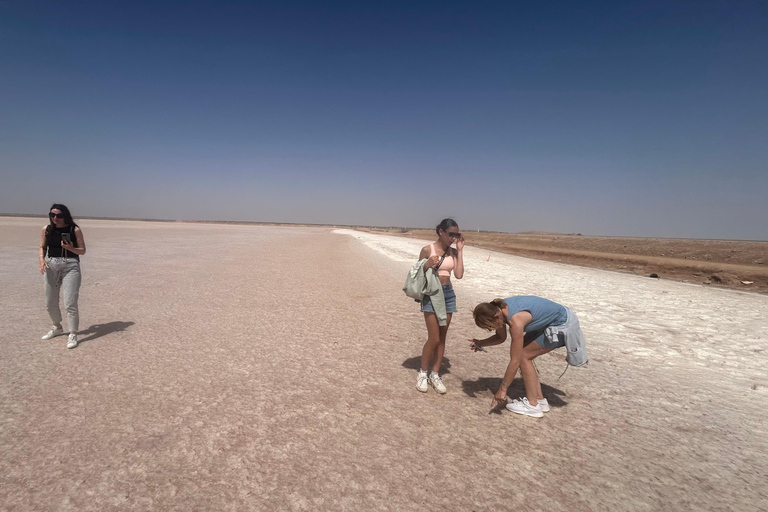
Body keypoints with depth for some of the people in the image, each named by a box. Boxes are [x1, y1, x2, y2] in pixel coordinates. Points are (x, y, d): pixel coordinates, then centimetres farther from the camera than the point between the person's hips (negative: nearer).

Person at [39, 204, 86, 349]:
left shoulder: (75, 230, -4)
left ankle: (73, 335, 1)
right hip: (51, 266, 5)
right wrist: (42, 259, -6)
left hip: (70, 266, -5)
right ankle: (57, 327, 38)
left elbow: (82, 250, 0)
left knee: (70, 304, -8)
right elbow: (42, 247, 13)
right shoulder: (47, 229, 6)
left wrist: (71, 248, -20)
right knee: (50, 303, 15)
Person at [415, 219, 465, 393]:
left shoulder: (453, 252, 6)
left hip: (448, 294, 5)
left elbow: (459, 274, -5)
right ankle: (422, 373, 15)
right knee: (434, 339, -6)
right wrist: (427, 264, -22)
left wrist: (460, 250, -3)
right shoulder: (427, 250, -7)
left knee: (442, 338, 9)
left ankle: (435, 374, 21)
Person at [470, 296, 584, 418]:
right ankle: (540, 400, 15)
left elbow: (515, 361, -28)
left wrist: (502, 389, -20)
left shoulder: (515, 321, -34)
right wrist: (480, 343, -11)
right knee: (520, 353, 5)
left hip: (564, 324, -9)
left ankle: (533, 405, 2)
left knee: (524, 356, -9)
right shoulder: (498, 309, -10)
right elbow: (501, 338, 8)